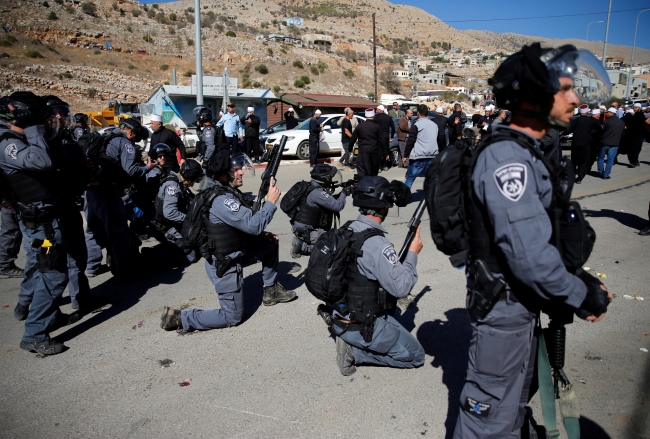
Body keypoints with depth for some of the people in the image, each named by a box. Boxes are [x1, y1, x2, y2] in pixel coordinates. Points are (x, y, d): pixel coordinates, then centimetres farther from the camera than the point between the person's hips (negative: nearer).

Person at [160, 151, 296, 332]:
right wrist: (270, 202, -19)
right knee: (233, 317, 2)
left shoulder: (228, 192, 3)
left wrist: (261, 234, 2)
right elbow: (253, 224, -29)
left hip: (233, 253, 9)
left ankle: (271, 290, 24)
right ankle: (179, 318, 5)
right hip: (223, 264, -9)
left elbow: (243, 225, 14)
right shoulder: (222, 200, -28)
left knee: (270, 243, 13)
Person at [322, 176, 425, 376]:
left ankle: (352, 343, 9)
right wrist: (413, 253, -9)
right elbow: (401, 287, -22)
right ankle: (355, 352, -1)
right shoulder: (377, 244, -27)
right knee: (415, 355, 10)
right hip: (361, 327, -8)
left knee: (399, 330, 28)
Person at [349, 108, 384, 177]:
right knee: (374, 172, 15)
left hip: (363, 151, -1)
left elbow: (353, 139, 6)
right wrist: (381, 153, 7)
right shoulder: (377, 127, 1)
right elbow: (381, 141, 1)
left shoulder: (360, 126, 1)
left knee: (362, 171, -5)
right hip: (374, 151, 1)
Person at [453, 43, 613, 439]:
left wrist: (582, 280, 4)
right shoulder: (507, 158, -25)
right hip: (504, 309, -10)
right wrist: (582, 296, -16)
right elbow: (531, 256, -30)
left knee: (517, 396, 30)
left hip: (522, 302, 10)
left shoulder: (528, 154, 8)